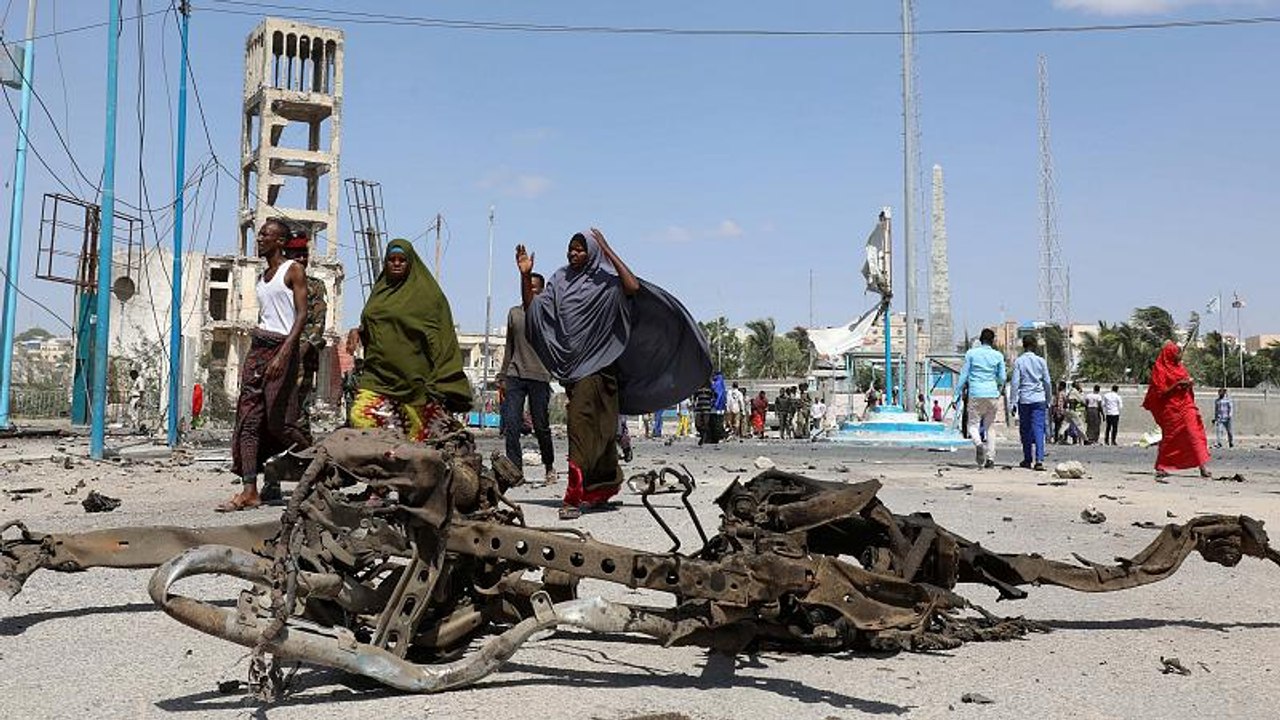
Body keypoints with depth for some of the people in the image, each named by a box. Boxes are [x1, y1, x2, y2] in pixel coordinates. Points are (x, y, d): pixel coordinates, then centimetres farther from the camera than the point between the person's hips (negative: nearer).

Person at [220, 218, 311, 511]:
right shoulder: (262, 277, 20)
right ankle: (250, 490, -4)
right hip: (257, 347, 8)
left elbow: (302, 314, -12)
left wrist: (283, 353, -23)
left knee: (278, 422, -6)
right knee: (248, 419, -2)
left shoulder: (293, 271, -3)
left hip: (281, 347, -7)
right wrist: (254, 353, 17)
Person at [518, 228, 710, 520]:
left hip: (596, 365, -6)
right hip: (570, 365, 6)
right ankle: (602, 489, 29)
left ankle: (574, 497, -18)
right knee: (595, 430, 16)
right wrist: (525, 276, -3)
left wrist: (608, 251, -23)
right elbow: (531, 309, 10)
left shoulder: (606, 282, -5)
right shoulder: (560, 281, 12)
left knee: (582, 423, -16)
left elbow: (634, 287, -25)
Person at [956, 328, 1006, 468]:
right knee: (990, 426, 12)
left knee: (973, 425, 4)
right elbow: (1002, 378, 8)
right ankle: (990, 458, 4)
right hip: (992, 395, 2)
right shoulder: (998, 355, 5)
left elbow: (964, 375, 1)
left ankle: (978, 444, -27)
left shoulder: (971, 354, 1)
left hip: (976, 395, -2)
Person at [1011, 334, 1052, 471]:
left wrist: (1013, 401, -2)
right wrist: (1048, 400, 18)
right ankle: (1039, 460, -17)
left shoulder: (1018, 361, -2)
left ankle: (1027, 460, 17)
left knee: (1025, 430, 10)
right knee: (1038, 429, -4)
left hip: (1024, 399, -1)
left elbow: (1015, 382, -5)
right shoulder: (1041, 361, 4)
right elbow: (1047, 382, 8)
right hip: (1039, 399, 1)